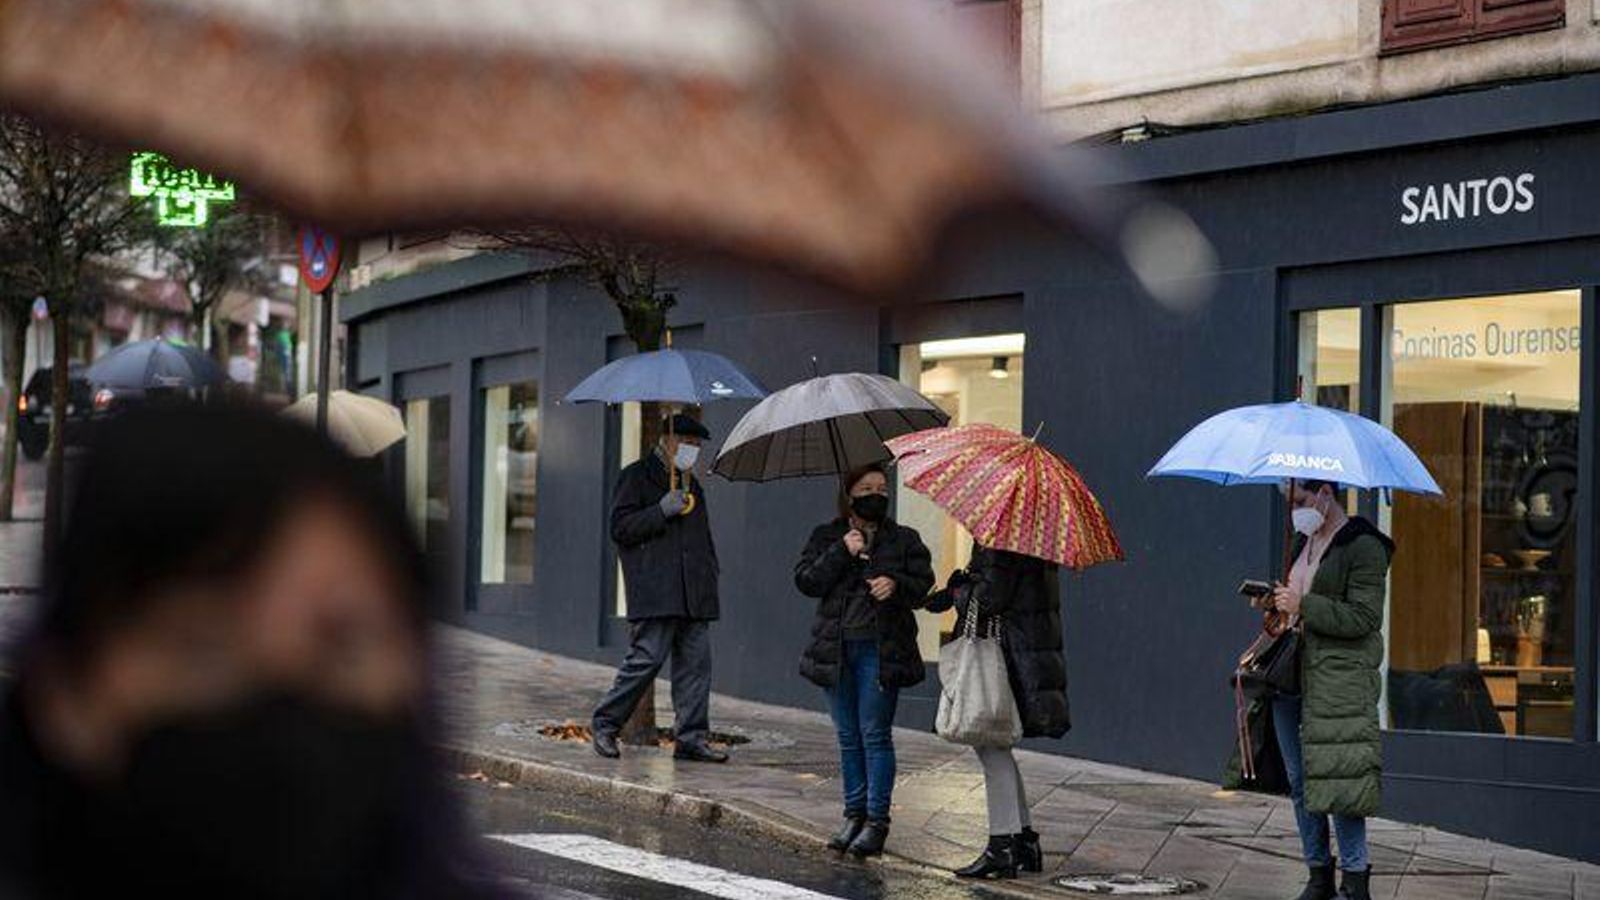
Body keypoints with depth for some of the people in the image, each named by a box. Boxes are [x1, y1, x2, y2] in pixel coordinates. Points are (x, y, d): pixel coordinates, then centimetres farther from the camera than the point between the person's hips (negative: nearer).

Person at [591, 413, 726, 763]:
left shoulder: (692, 485, 25)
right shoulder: (637, 476, 3)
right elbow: (620, 527, -6)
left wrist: (711, 577, 18)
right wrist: (662, 511, -15)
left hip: (693, 596, 7)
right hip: (654, 593, -7)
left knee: (696, 663, 1)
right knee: (647, 658, -10)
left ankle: (692, 738, 4)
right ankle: (605, 724, 4)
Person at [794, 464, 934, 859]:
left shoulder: (905, 540, 6)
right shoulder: (827, 537, 10)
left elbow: (923, 585, 1)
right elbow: (805, 580, -2)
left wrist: (896, 585, -18)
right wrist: (841, 553, -13)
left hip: (881, 649, -3)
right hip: (836, 648, 3)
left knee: (875, 734, -5)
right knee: (848, 736, 9)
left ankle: (877, 821, -1)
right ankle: (854, 814, 18)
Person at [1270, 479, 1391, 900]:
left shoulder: (1363, 547, -8)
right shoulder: (1304, 542, 17)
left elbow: (1364, 618, -15)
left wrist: (1303, 606, -17)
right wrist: (1276, 601, 11)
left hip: (1340, 675, -8)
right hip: (1292, 673, 8)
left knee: (1336, 777, -11)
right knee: (1299, 779, 9)